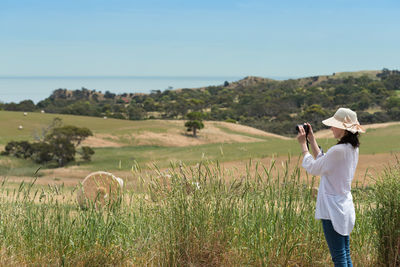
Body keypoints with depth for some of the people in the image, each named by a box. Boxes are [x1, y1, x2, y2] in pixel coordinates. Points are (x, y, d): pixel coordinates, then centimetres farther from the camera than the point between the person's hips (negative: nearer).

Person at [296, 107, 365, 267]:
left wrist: (303, 144, -2)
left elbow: (312, 168, -12)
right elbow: (322, 163, 15)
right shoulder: (353, 148, 8)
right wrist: (312, 140, 13)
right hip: (345, 208, 10)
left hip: (333, 210, -9)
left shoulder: (338, 150, -22)